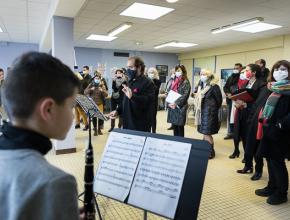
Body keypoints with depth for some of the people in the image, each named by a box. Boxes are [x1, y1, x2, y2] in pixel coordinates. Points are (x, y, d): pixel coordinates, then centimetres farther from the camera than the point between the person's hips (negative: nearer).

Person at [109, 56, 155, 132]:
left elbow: (148, 101, -27)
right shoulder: (130, 82, 17)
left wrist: (132, 97, -40)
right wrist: (117, 111, 8)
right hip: (127, 124, 8)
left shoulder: (148, 83, -11)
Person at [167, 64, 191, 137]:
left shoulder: (186, 82, -4)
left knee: (180, 126, 0)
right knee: (174, 126, 10)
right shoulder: (174, 81, 15)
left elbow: (185, 95, -14)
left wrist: (176, 103, -21)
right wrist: (169, 102, -2)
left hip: (180, 107, -6)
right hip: (172, 106, 6)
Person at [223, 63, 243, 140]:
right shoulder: (230, 78, 18)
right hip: (230, 100, 6)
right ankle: (230, 133, 19)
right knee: (229, 117, 10)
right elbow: (225, 87, 13)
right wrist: (228, 94, -6)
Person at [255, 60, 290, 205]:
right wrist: (262, 119, 8)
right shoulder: (271, 88, 11)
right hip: (268, 128, 7)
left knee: (278, 162, 2)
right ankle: (272, 187, 30)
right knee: (270, 159, 15)